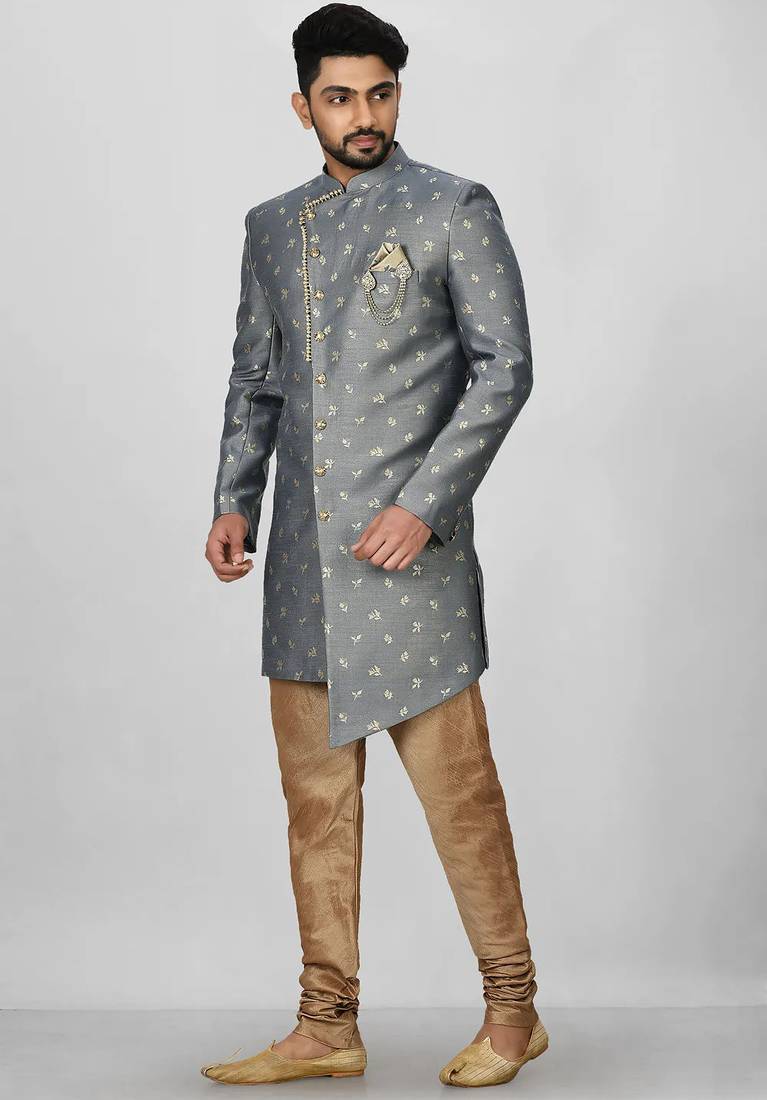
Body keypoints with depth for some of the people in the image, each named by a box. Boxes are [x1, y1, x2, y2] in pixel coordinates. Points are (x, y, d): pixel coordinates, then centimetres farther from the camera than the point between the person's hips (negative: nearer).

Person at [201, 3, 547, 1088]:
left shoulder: (455, 209, 0)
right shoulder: (272, 227, 16)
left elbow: (504, 367, -5)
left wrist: (424, 504, -14)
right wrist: (234, 502, 5)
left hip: (408, 549, -5)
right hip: (303, 557, 5)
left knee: (456, 786, -2)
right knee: (316, 797, 7)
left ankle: (512, 1010, 13)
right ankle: (327, 1029, 16)